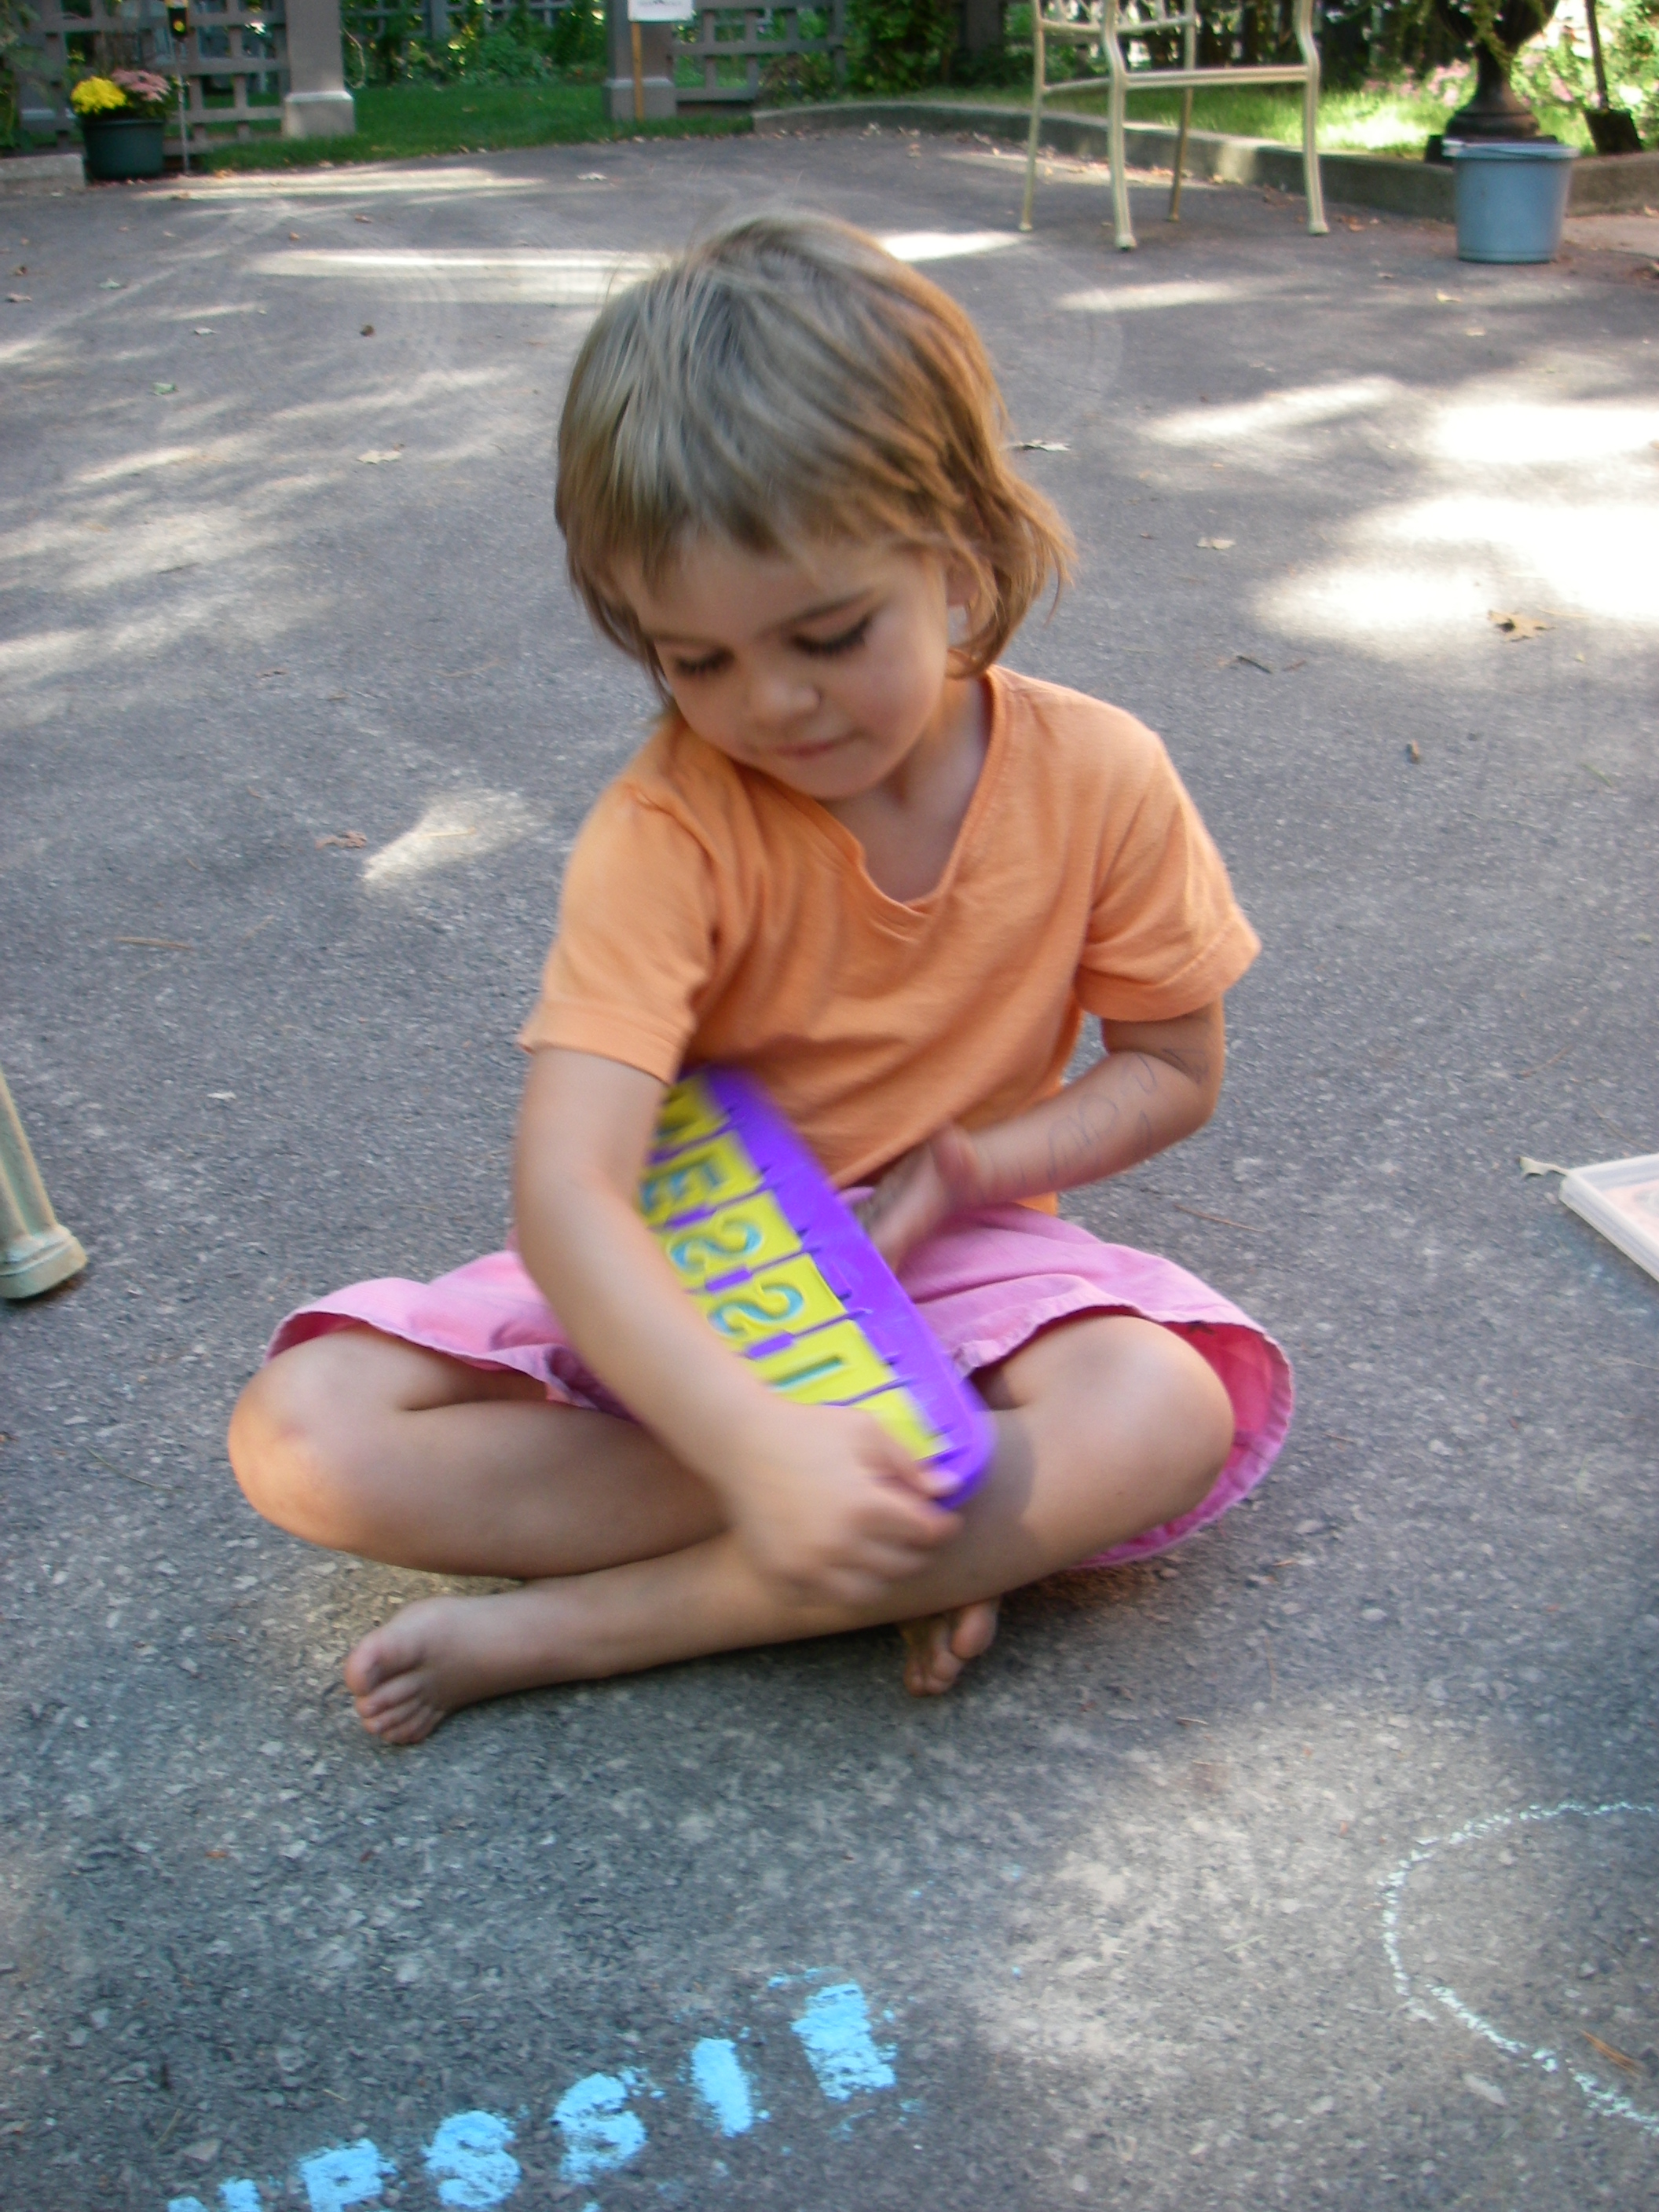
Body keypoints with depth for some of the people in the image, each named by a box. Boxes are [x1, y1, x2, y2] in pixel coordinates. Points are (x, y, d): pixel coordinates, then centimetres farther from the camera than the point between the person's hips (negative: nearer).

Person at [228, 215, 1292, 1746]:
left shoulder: (1099, 783, -13)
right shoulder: (665, 833, -22)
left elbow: (1174, 1070, 0)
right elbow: (566, 1187, -32)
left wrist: (968, 1171, -19)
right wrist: (759, 1446, -46)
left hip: (943, 1257, 1)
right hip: (684, 1276, 0)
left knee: (1170, 1414, -33)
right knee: (302, 1439, -21)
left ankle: (554, 1631, -23)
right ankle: (950, 1541, -20)